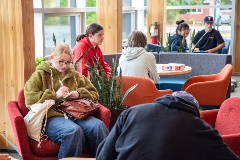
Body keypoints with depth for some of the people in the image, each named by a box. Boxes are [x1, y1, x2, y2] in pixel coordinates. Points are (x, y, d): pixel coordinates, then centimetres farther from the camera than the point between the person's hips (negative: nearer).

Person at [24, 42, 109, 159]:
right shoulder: (40, 75, 14)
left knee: (98, 126, -30)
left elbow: (94, 94, 29)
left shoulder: (75, 76, 27)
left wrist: (79, 94, 8)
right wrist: (55, 95, -6)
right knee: (74, 131, -38)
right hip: (53, 116, -4)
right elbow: (29, 99, 0)